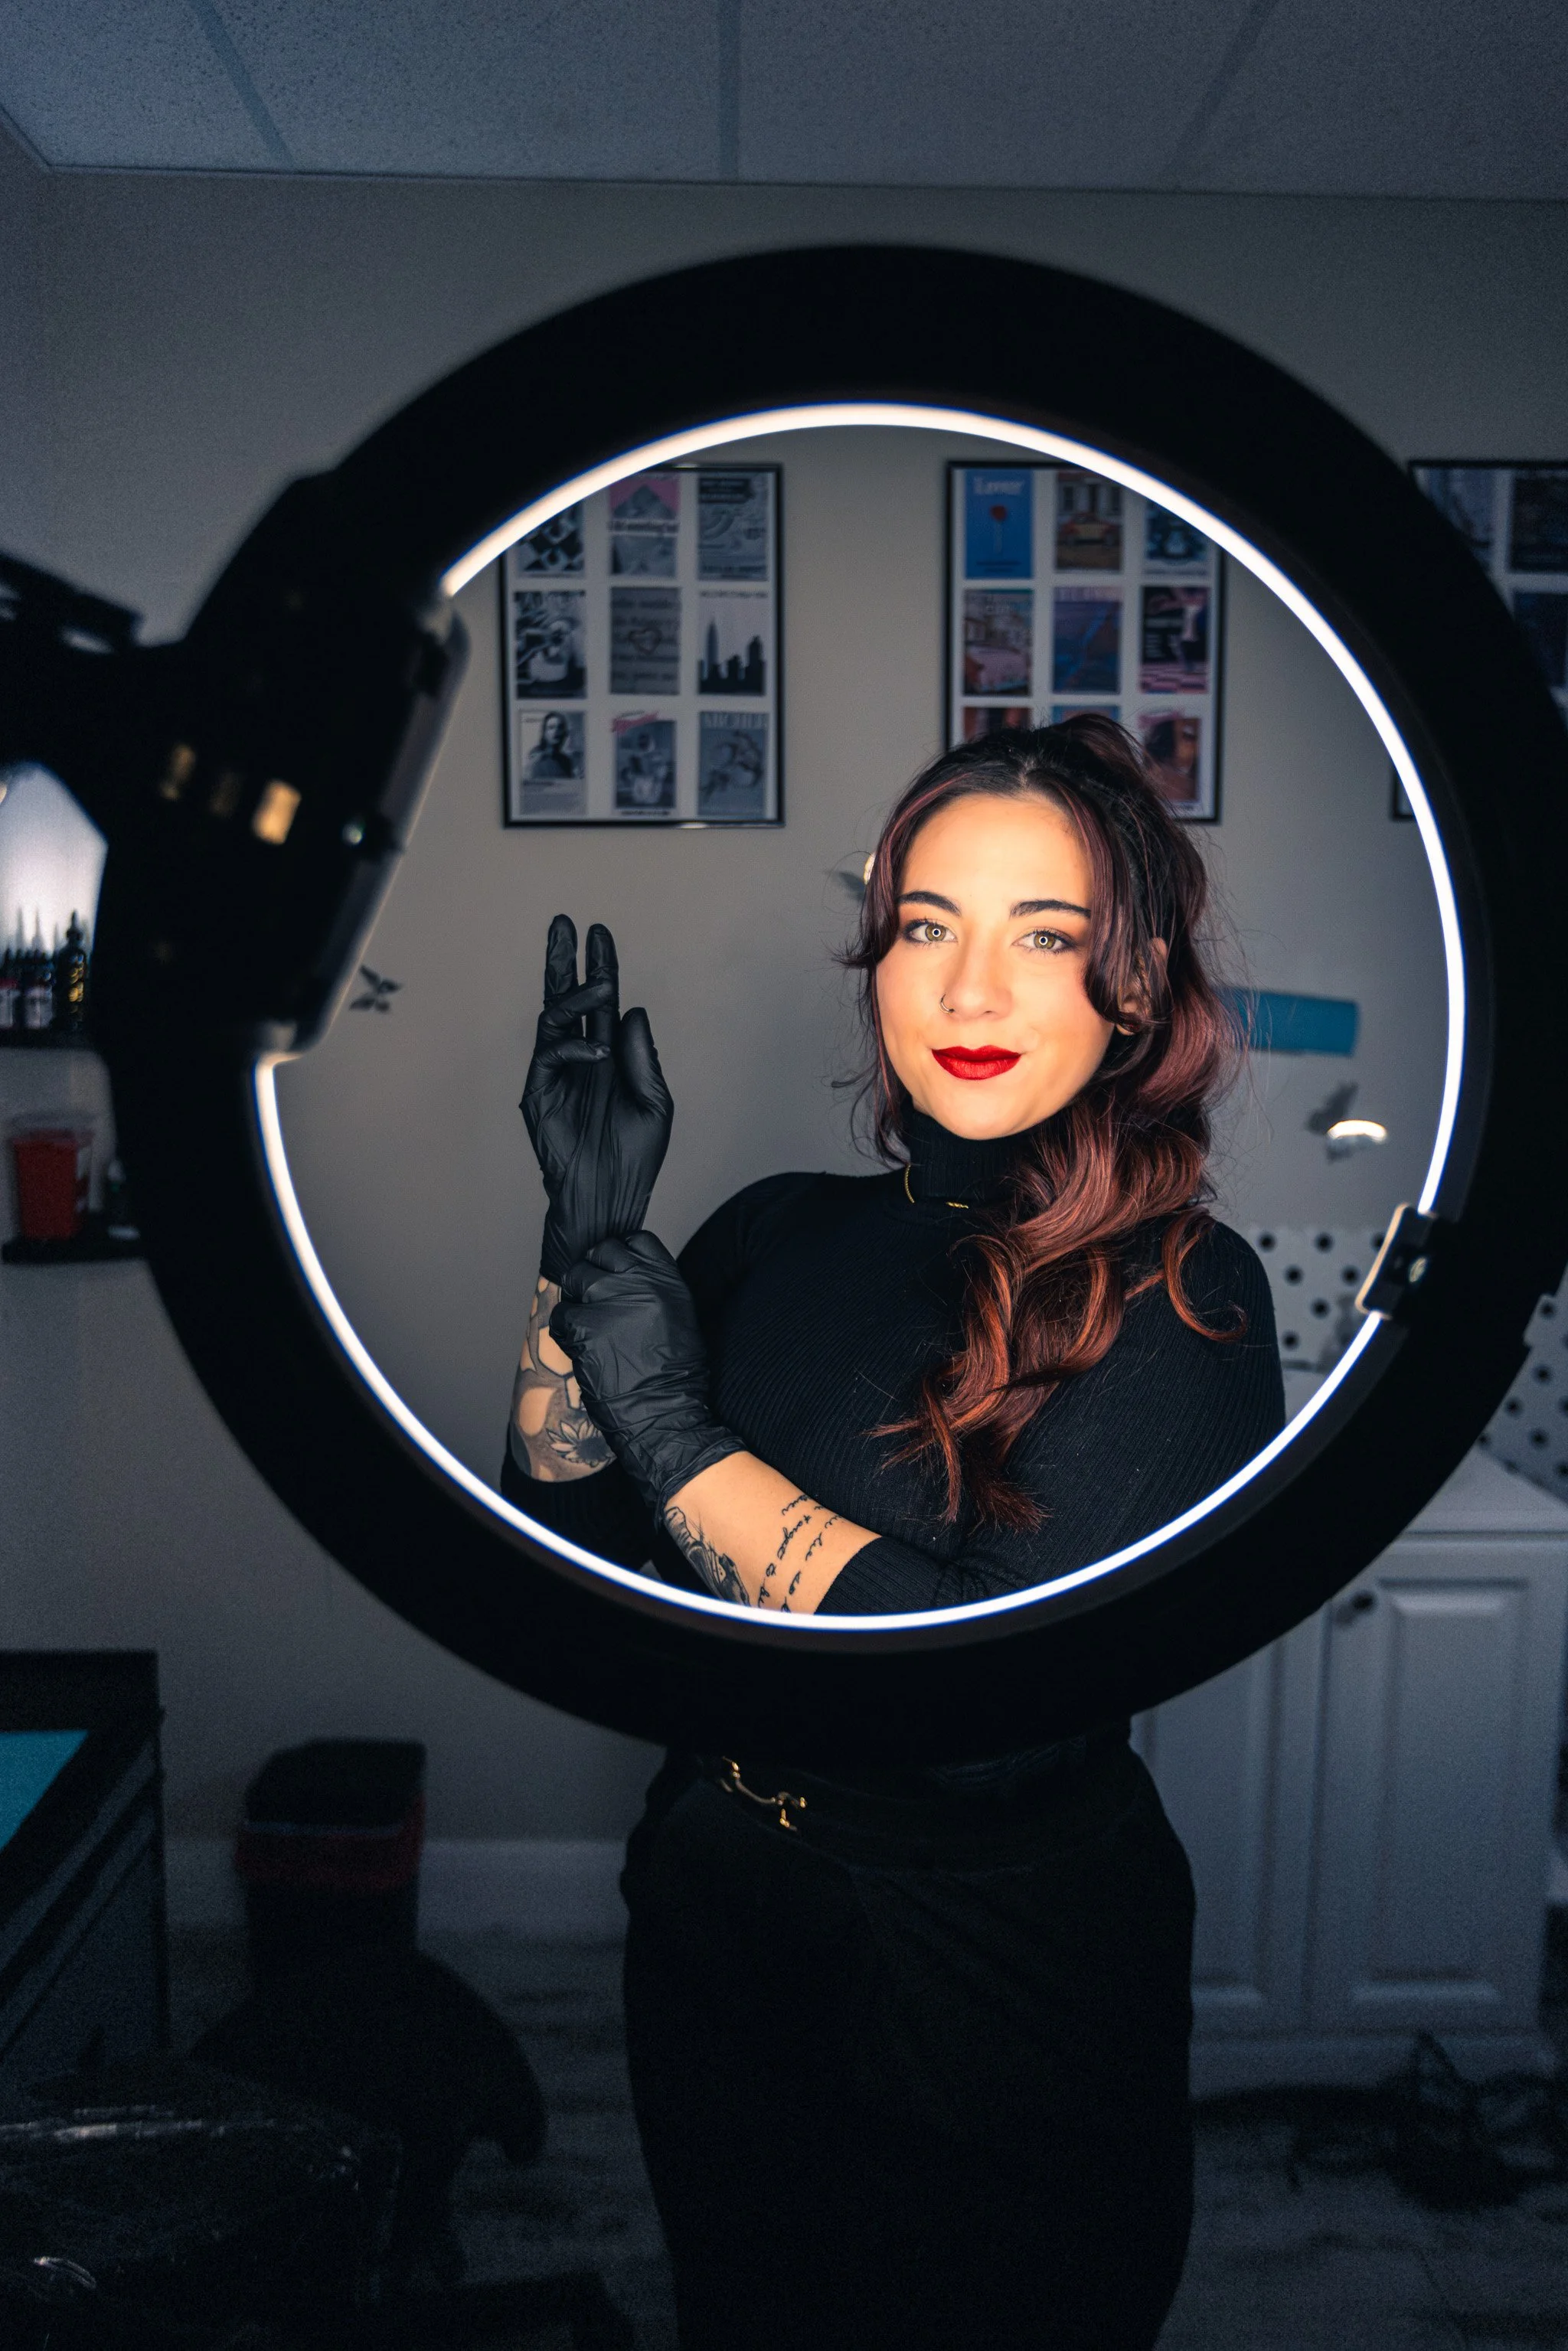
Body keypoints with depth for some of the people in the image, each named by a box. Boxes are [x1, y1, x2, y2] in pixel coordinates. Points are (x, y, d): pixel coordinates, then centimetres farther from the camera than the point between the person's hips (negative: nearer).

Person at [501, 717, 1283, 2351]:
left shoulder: (1179, 1300, -18)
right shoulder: (779, 1235, -4)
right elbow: (573, 1554, -4)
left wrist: (680, 1433, -26)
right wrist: (586, 1243, -15)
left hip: (1004, 1985, -5)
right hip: (716, 1932, 5)